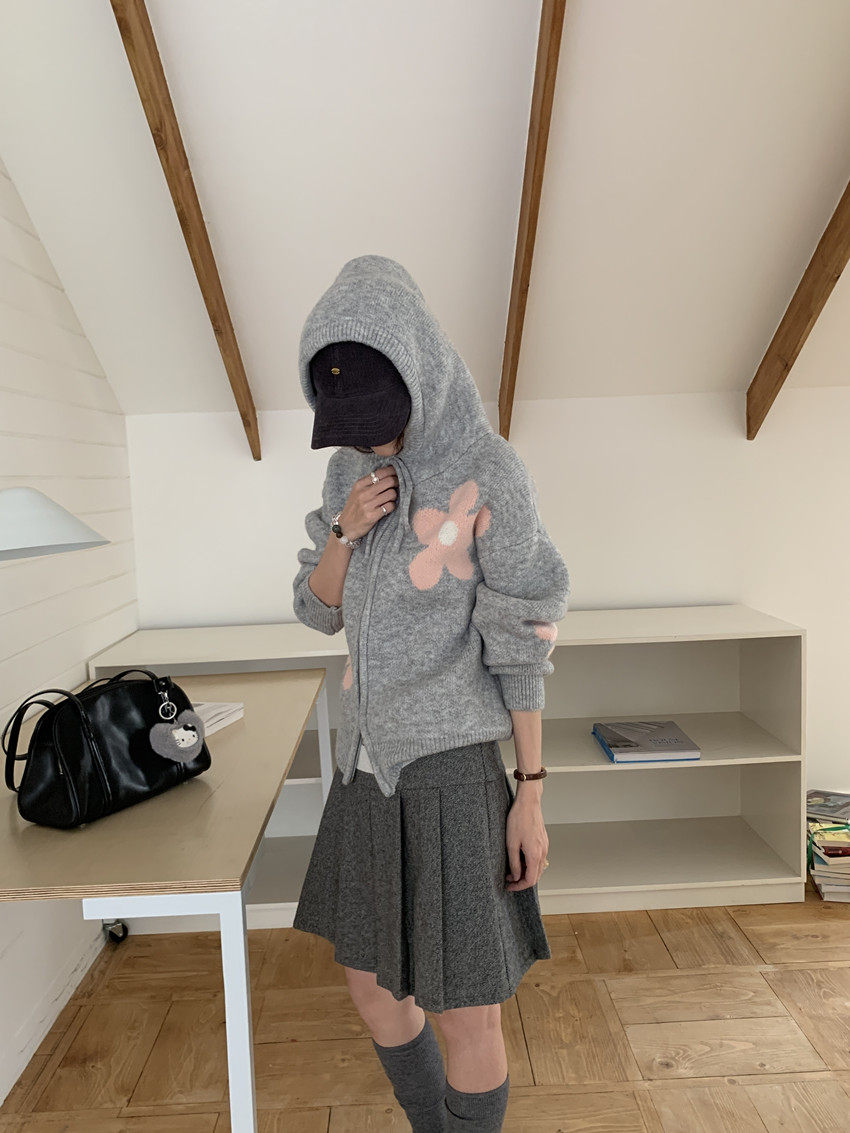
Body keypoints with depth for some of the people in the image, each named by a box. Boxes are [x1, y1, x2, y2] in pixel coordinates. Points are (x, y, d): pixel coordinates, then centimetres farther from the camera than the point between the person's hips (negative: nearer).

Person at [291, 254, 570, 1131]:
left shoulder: (493, 478, -14)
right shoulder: (352, 473, 5)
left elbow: (523, 639, -12)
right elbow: (318, 611, 6)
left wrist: (530, 796, -10)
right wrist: (343, 531, -16)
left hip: (452, 766, -6)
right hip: (370, 761, 7)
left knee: (466, 1012, 8)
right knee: (370, 984, 19)